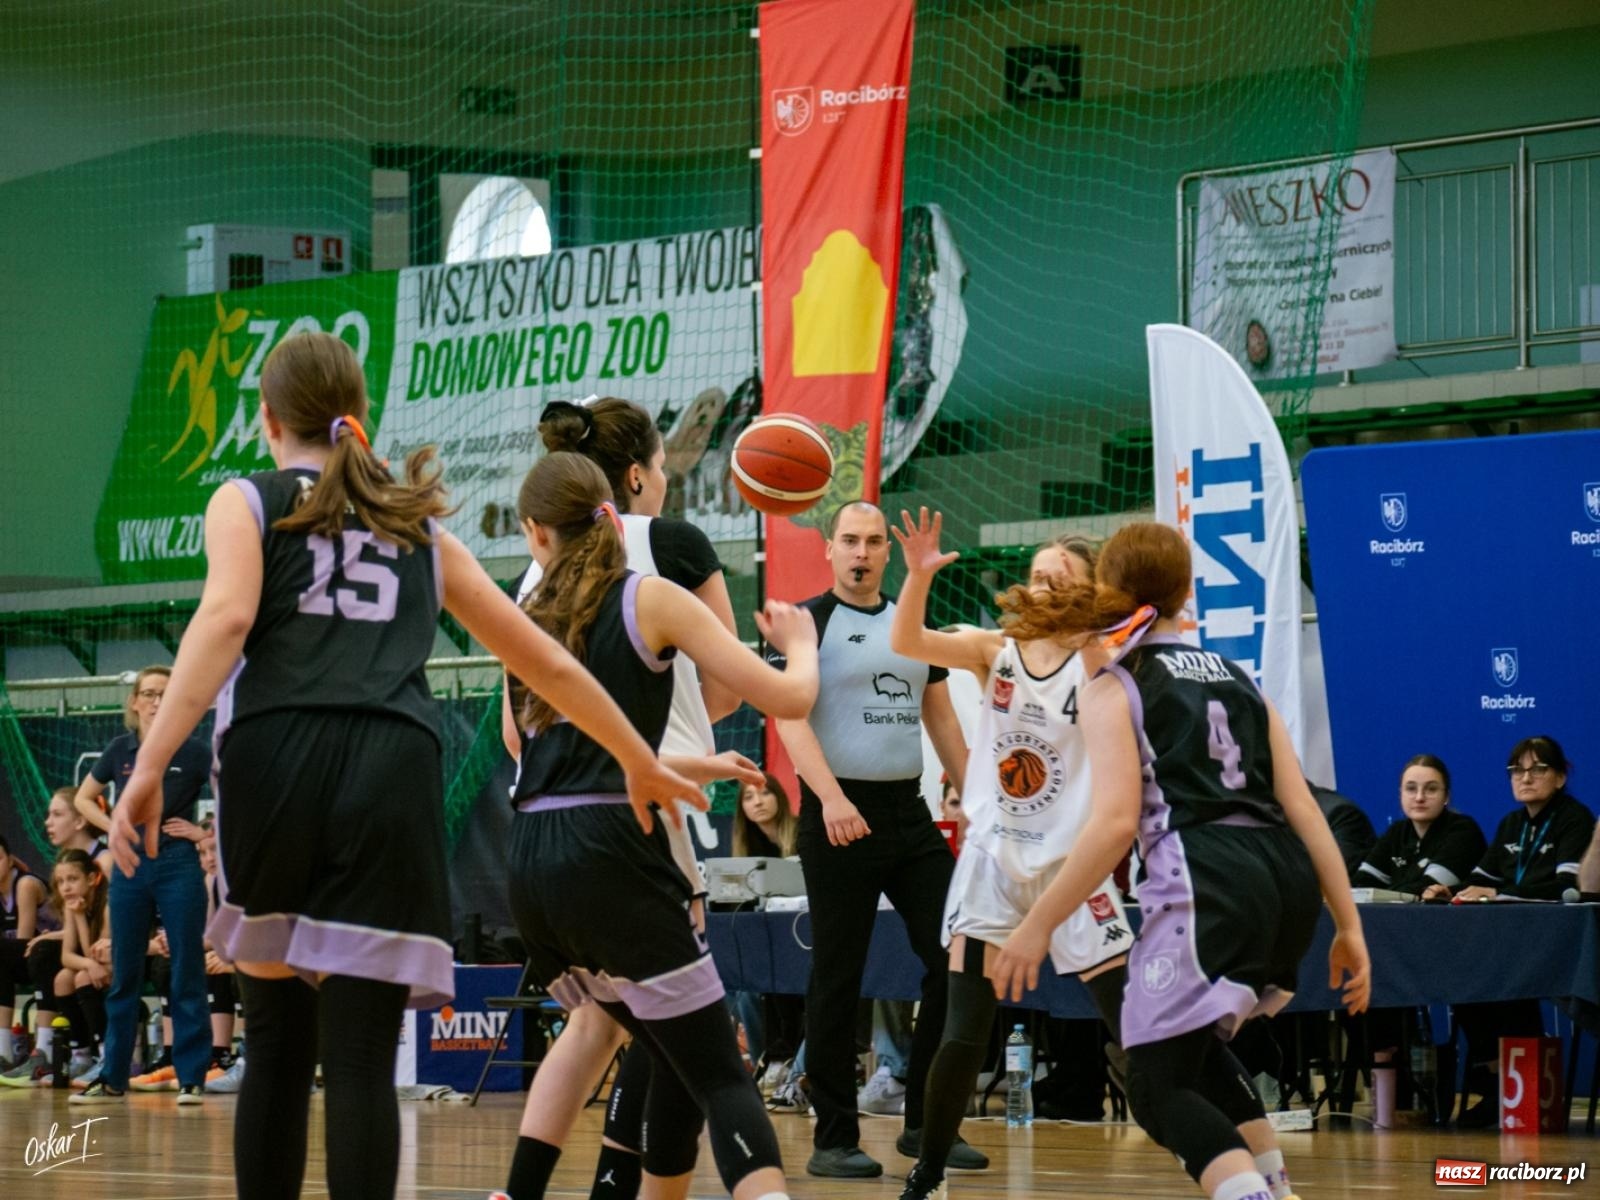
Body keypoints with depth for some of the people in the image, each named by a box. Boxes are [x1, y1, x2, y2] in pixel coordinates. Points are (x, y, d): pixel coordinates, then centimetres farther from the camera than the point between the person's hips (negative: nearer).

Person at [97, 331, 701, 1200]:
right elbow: (544, 662, 29)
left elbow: (226, 618, -5)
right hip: (394, 769, 1)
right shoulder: (420, 527, 26)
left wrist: (151, 763, -12)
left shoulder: (247, 502, 16)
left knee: (279, 1041, 12)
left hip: (274, 761, -1)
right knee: (360, 1057, -4)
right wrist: (639, 763, 40)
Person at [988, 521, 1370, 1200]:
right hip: (1289, 880, 7)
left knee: (1158, 1087, -1)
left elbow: (1117, 822, -9)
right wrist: (1347, 926, 15)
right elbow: (1302, 807, 15)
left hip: (1206, 885, -7)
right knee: (1194, 1044, 29)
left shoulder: (1112, 689, 5)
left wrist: (1037, 927, -5)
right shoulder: (1238, 679, 22)